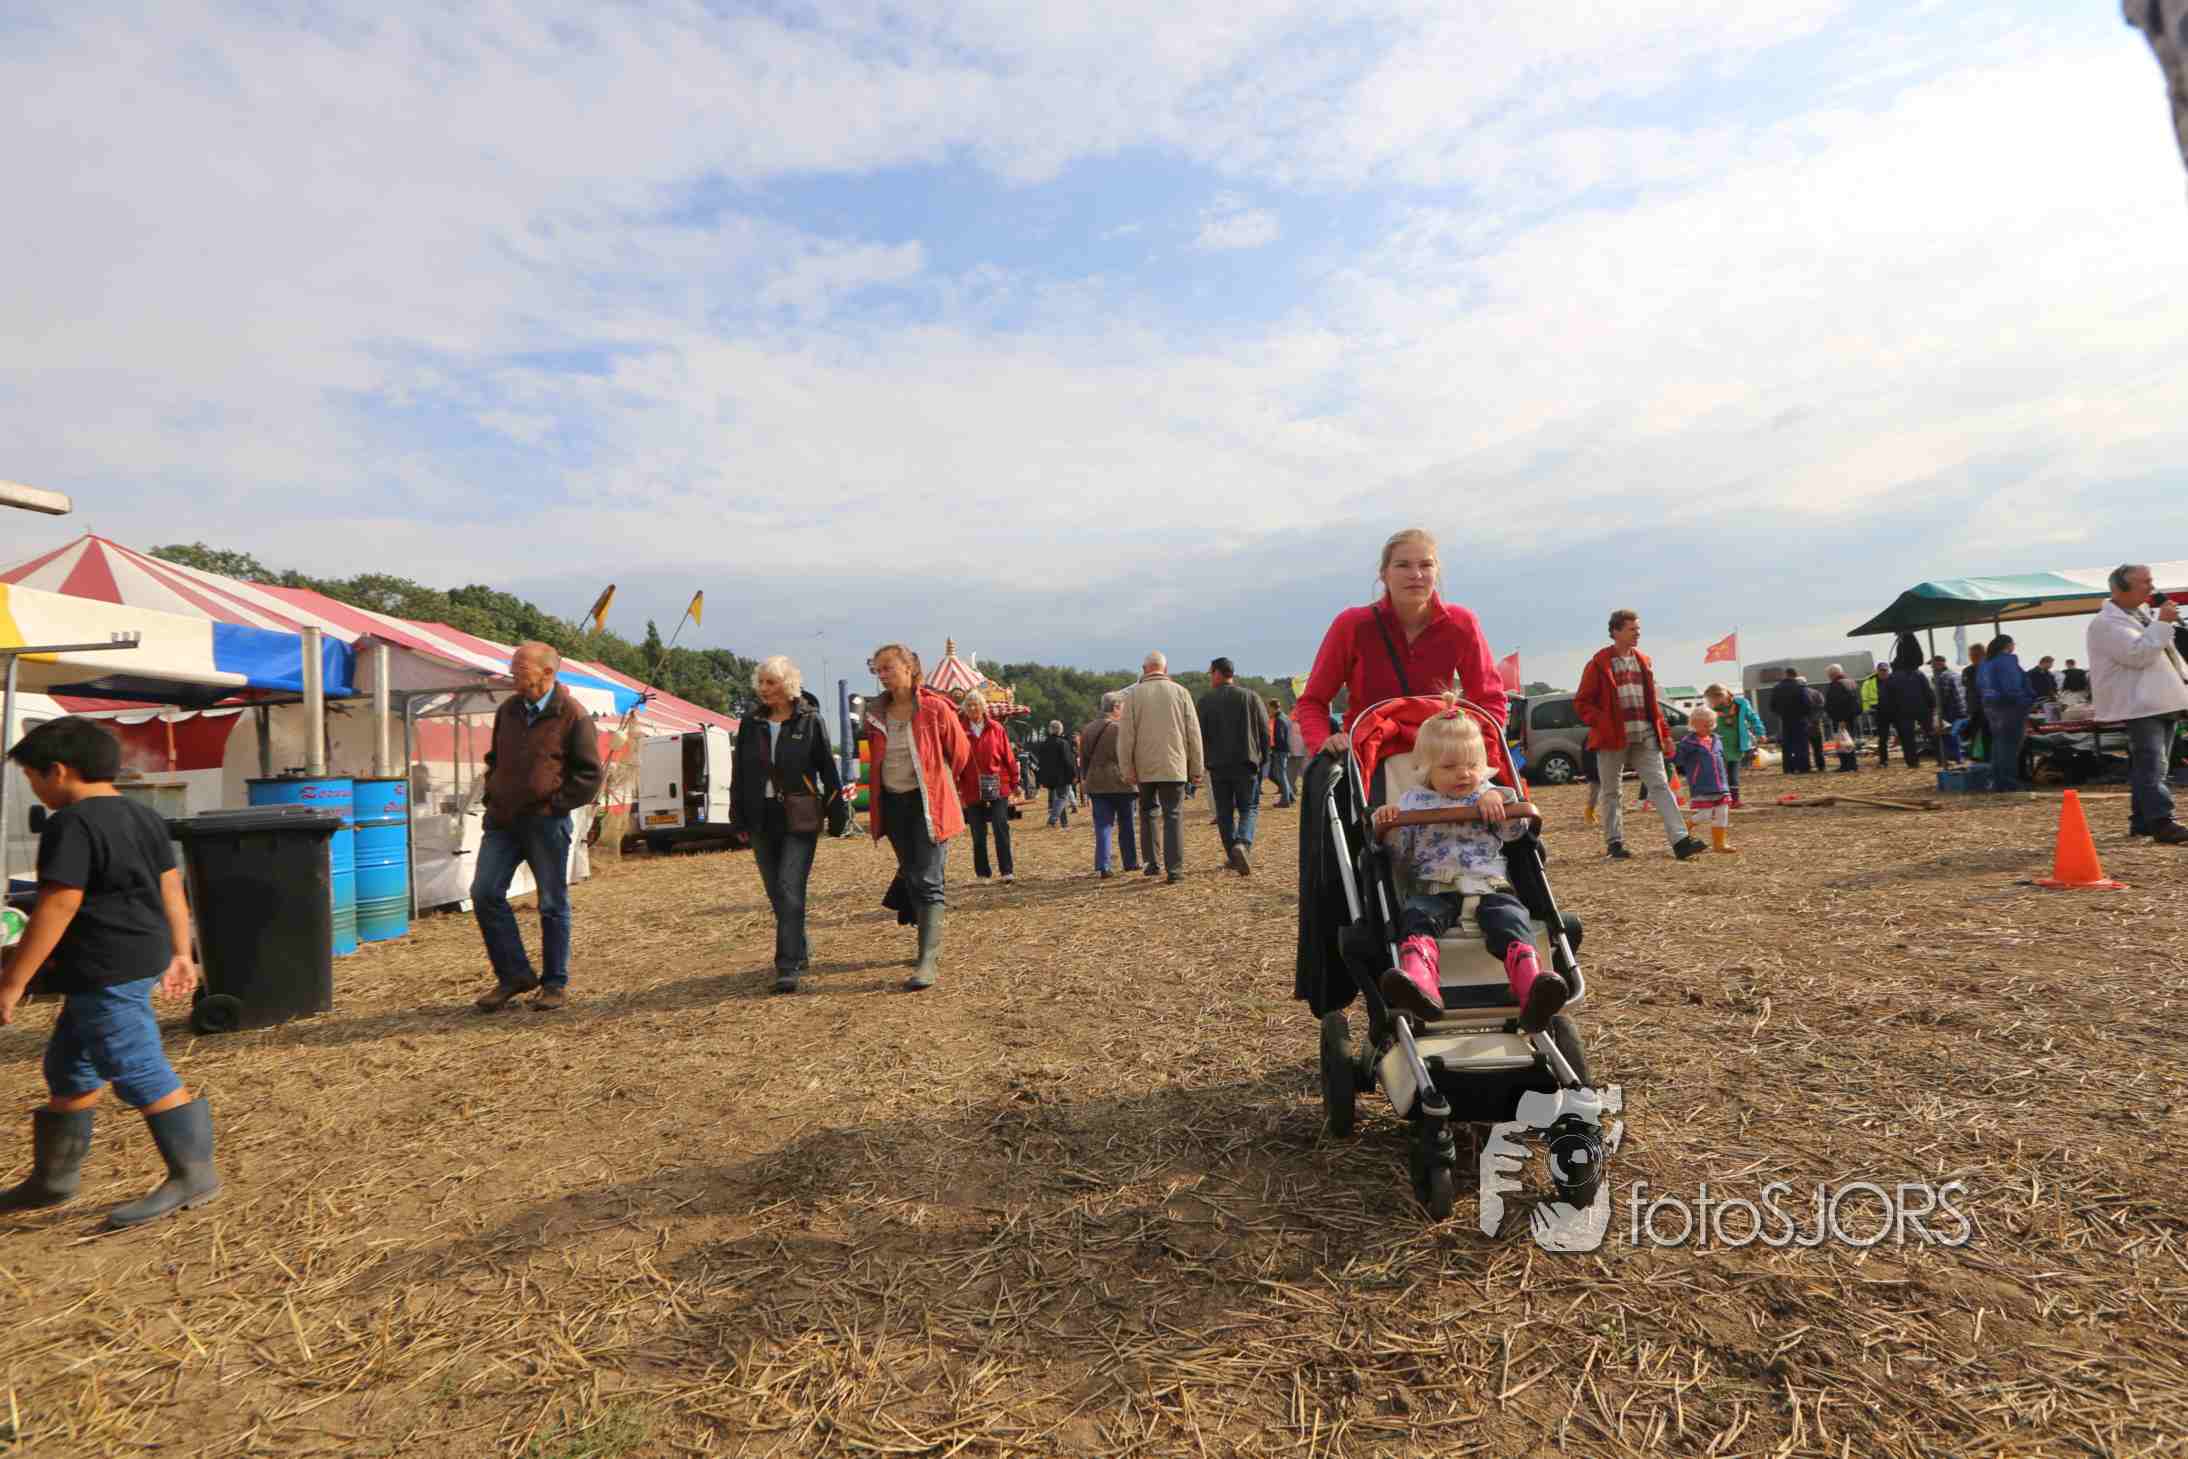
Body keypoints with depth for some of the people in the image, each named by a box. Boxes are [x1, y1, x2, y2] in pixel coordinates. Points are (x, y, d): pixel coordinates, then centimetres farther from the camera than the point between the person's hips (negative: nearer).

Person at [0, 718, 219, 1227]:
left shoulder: (72, 824, -17)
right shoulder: (144, 816, 11)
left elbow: (57, 907, -21)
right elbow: (171, 888, 15)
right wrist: (179, 953, 21)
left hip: (105, 974, -10)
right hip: (141, 959, 10)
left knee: (141, 1074, -3)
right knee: (68, 1069, 22)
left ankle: (194, 1176, 4)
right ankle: (52, 1178, 36)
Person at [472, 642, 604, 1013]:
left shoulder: (573, 715, -7)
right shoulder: (508, 710, 11)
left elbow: (589, 773, -7)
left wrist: (554, 805, -11)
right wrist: (492, 796, 11)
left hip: (546, 822, -6)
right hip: (502, 819, 6)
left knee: (553, 904, 3)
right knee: (485, 892, -1)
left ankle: (555, 983, 15)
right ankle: (514, 975, 12)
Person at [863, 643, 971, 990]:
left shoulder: (935, 708, -11)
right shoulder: (876, 713, 4)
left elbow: (961, 752, 0)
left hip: (928, 804, -5)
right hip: (892, 803, 5)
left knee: (927, 882, -11)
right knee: (911, 878, 14)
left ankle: (929, 962, -12)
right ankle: (930, 944, 31)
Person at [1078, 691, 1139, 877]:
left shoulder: (1088, 728, 11)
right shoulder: (1117, 729, -11)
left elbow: (1083, 758, 15)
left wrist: (1088, 784, 21)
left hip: (1095, 785, 5)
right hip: (1119, 784, -5)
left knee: (1102, 825, 4)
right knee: (1125, 824, 11)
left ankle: (1102, 867, -8)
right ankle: (1130, 862, 21)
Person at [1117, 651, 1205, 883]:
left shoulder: (1134, 694, 1)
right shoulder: (1180, 692, 3)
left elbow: (1125, 735, -4)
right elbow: (1193, 733, 2)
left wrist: (1127, 769, -1)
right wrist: (1196, 768, 7)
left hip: (1144, 767, 1)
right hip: (1174, 766, -1)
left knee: (1148, 812, 16)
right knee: (1174, 815, 1)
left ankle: (1152, 863, 15)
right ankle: (1174, 868, -6)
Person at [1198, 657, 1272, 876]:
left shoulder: (1206, 700, -1)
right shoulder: (1251, 696, 4)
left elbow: (1200, 734, -1)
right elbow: (1265, 731, 4)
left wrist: (1205, 760, 10)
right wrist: (1262, 758, 13)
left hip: (1218, 765, 0)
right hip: (1246, 762, 0)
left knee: (1224, 812, 9)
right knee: (1249, 808, 5)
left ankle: (1233, 856, 11)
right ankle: (1243, 843, -21)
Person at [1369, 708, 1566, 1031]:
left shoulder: (1488, 795, 21)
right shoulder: (1413, 802, 17)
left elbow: (1516, 830, 8)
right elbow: (1397, 853, 14)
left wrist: (1497, 798, -8)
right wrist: (1383, 827, -7)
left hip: (1489, 886, 1)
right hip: (1434, 889, -1)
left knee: (1509, 919, -31)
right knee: (1416, 917, -33)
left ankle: (1531, 983, -57)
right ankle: (1419, 981, -61)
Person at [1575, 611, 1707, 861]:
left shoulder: (1643, 661, 14)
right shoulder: (1599, 664, -4)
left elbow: (1652, 702, 18)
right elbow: (1582, 702, -3)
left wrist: (1664, 732, 14)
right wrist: (1601, 723, -16)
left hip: (1645, 737, 5)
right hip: (1613, 738, -4)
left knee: (1660, 786, -4)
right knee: (1611, 792, 5)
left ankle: (1680, 840, -9)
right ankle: (1615, 843, 15)